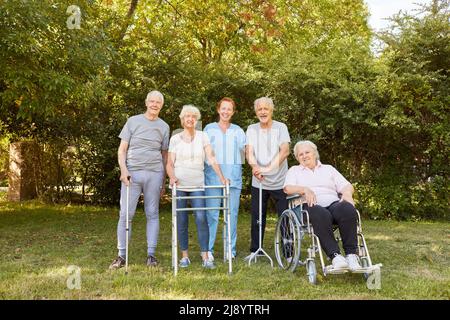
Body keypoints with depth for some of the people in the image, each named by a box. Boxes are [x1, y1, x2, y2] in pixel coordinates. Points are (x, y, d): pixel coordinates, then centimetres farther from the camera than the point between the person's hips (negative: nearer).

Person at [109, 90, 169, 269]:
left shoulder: (164, 127, 13)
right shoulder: (133, 121, 8)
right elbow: (122, 149, 6)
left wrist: (163, 181, 12)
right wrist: (123, 170, -9)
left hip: (154, 174, 1)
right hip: (132, 173, -1)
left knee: (152, 214, 4)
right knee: (126, 214, -3)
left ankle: (151, 255, 11)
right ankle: (121, 256, 5)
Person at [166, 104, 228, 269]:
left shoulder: (202, 136, 5)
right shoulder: (175, 139, 6)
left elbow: (211, 159, -3)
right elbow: (170, 164, 4)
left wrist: (221, 177, -15)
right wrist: (172, 177, -17)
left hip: (197, 184, 0)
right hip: (179, 184, 1)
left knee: (201, 218, -11)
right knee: (181, 220, 2)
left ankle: (205, 257, -7)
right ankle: (184, 256, 13)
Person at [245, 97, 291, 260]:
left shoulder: (280, 127, -2)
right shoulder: (252, 129, 6)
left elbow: (285, 151, -14)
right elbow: (249, 152, -5)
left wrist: (268, 168, -26)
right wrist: (254, 166, -26)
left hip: (279, 182, -2)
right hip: (258, 182, 3)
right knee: (257, 219, 9)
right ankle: (255, 251, 22)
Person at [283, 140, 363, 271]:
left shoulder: (329, 168, 29)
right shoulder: (294, 170, 24)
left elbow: (347, 186, 17)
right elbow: (288, 188, 3)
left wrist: (347, 193, -7)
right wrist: (305, 189, -16)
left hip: (333, 203, 2)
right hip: (310, 206, -2)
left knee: (348, 210, -34)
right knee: (322, 215, -39)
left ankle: (351, 254, -34)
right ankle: (335, 256, -42)